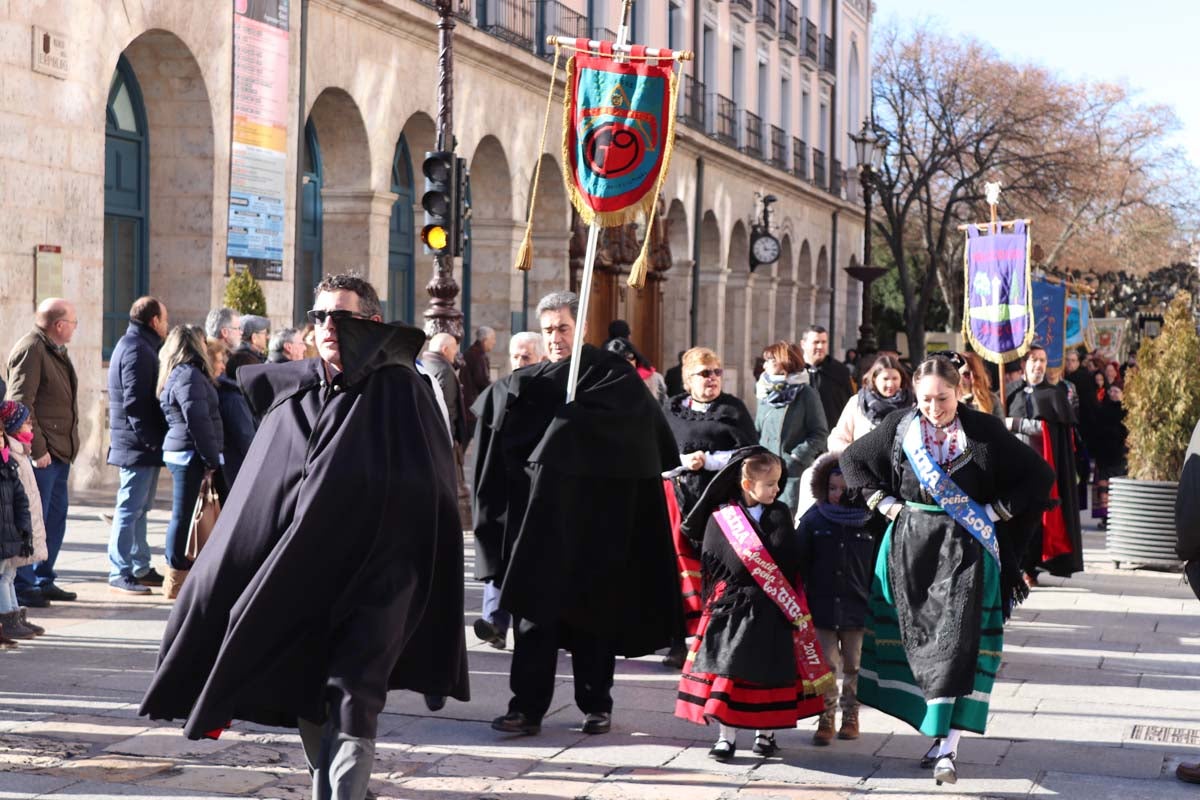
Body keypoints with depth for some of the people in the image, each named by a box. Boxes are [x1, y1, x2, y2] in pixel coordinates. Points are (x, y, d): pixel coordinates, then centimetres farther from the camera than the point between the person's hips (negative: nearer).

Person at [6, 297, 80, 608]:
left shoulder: (55, 351, 16)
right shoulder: (30, 350, -14)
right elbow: (21, 404, -19)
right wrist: (37, 450, -21)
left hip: (59, 451, 10)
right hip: (41, 453, -10)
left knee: (55, 517, 14)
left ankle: (43, 580, 24)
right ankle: (22, 586, 2)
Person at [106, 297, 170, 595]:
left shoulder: (137, 345, 19)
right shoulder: (137, 349, -14)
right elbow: (135, 402, -22)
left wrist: (154, 439, 16)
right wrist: (151, 440, -22)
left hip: (140, 445, 11)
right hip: (139, 446, -11)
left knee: (139, 509, 14)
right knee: (131, 509, -7)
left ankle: (140, 568, 21)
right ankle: (120, 573, -5)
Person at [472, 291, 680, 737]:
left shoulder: (610, 374, -1)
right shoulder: (536, 380, 12)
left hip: (595, 517, -3)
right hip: (544, 518, 3)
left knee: (594, 610, 5)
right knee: (537, 608, -1)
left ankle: (596, 705, 15)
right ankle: (528, 707, 1)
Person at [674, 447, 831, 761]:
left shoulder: (781, 515, 5)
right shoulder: (719, 519, -4)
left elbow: (792, 562, 6)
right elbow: (710, 565, -1)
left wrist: (793, 608, 0)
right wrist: (715, 604, -7)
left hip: (772, 611, 2)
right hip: (732, 608, -2)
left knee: (769, 671, 7)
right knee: (728, 668, -3)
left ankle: (765, 733, 23)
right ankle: (726, 737, 6)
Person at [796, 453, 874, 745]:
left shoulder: (869, 522, -2)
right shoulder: (814, 519, 0)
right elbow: (799, 562, 3)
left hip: (858, 608, 0)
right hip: (822, 607, 0)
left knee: (854, 666, 11)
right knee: (824, 665, 0)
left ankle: (850, 715, 26)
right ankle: (826, 719, 8)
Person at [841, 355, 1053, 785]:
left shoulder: (985, 431, -5)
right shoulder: (900, 427, 1)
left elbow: (1039, 475, 0)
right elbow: (851, 459, 15)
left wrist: (995, 512, -5)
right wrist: (884, 502, 4)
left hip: (965, 548, -3)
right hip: (911, 546, 3)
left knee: (955, 637, -10)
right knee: (920, 637, 6)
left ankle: (946, 746, -13)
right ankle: (939, 731, 18)